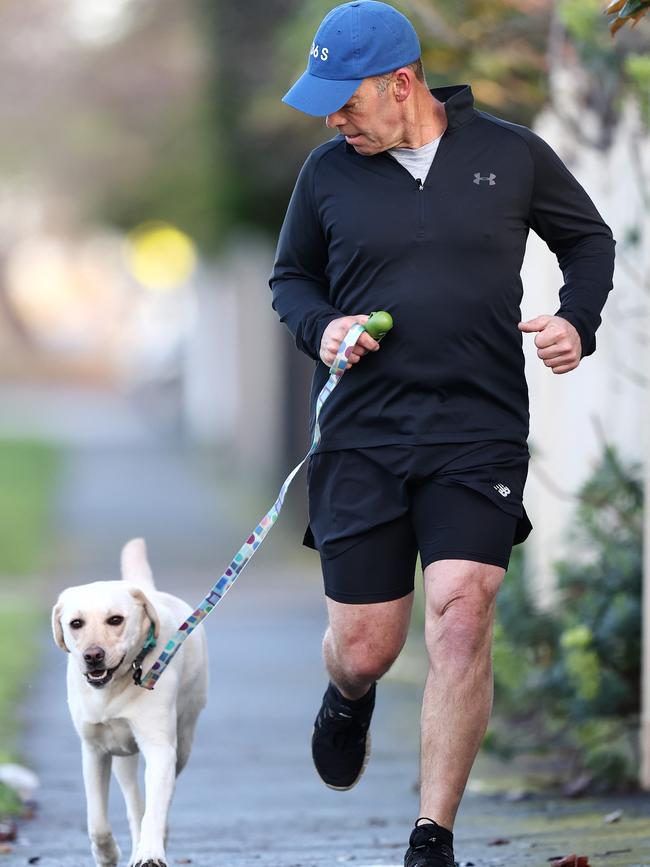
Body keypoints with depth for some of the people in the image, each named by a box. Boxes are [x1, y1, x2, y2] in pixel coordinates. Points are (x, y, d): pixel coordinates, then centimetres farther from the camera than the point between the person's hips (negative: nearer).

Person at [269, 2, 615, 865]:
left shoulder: (512, 154, 1)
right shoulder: (329, 172, 4)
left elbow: (589, 239, 16)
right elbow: (290, 277, 18)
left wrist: (576, 321, -3)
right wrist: (320, 327, -4)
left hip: (479, 435, -1)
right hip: (360, 437, 1)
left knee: (462, 615, -16)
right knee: (364, 650, 2)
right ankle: (349, 698, 43)